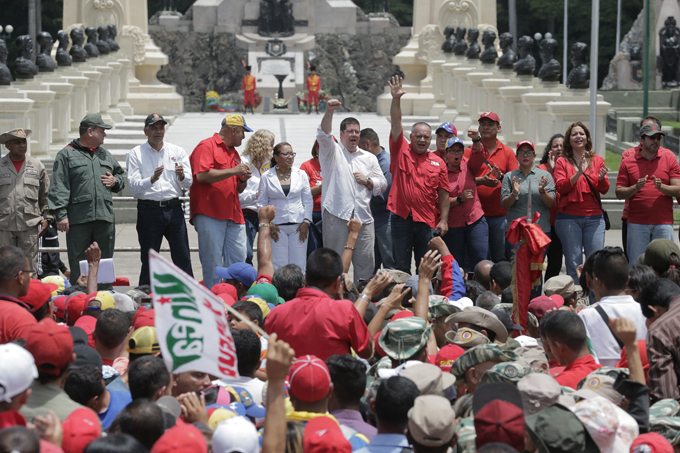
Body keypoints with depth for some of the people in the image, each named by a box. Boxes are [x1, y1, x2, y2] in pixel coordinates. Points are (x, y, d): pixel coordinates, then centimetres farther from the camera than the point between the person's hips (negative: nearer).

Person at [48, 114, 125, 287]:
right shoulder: (66, 155, 1)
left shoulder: (105, 155, 19)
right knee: (78, 266, -3)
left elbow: (121, 175, 33)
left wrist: (115, 181, 8)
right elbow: (59, 188, -6)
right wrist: (61, 215, -14)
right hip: (78, 219, -5)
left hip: (105, 218, 5)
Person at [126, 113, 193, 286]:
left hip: (174, 209, 2)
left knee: (183, 259, 0)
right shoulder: (136, 154, 4)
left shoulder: (178, 152, 11)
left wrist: (182, 176, -18)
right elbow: (134, 187, -5)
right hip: (149, 210, -2)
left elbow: (188, 183, 5)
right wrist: (152, 179, -24)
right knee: (148, 260, 1)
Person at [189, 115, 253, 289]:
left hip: (234, 216, 8)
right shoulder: (206, 146, -2)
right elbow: (202, 175, -18)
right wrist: (233, 171, -12)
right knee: (213, 264, -7)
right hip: (210, 215, -8)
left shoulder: (234, 153, 24)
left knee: (239, 261, 1)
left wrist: (243, 179, 6)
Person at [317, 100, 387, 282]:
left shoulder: (369, 158, 20)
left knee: (366, 261, 0)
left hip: (363, 216, 4)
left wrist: (367, 181, 0)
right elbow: (323, 135, -11)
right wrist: (329, 112, -27)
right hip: (336, 214, -3)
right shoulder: (332, 152, 9)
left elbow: (382, 184, 21)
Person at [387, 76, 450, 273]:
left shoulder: (438, 163, 8)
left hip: (427, 221, 1)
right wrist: (396, 100, -19)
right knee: (401, 266, 3)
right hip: (401, 218, -1)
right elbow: (396, 123, -6)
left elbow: (443, 194, 8)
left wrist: (444, 220, 1)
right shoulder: (401, 151, 5)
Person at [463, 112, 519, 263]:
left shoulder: (507, 152, 10)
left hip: (499, 215, 1)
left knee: (499, 259, 4)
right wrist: (481, 180, -18)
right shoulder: (469, 151, 6)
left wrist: (501, 177, -17)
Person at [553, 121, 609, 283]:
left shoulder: (597, 161, 12)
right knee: (573, 264, -4)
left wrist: (602, 178, -16)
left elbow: (604, 189, 6)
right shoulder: (562, 162, 8)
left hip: (594, 218, 1)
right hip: (569, 218, -1)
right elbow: (560, 187, -5)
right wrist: (578, 174, -17)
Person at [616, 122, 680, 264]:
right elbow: (619, 193, 5)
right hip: (637, 224, 0)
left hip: (664, 224, 0)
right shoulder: (627, 162, 8)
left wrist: (662, 187, -15)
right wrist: (636, 187, -12)